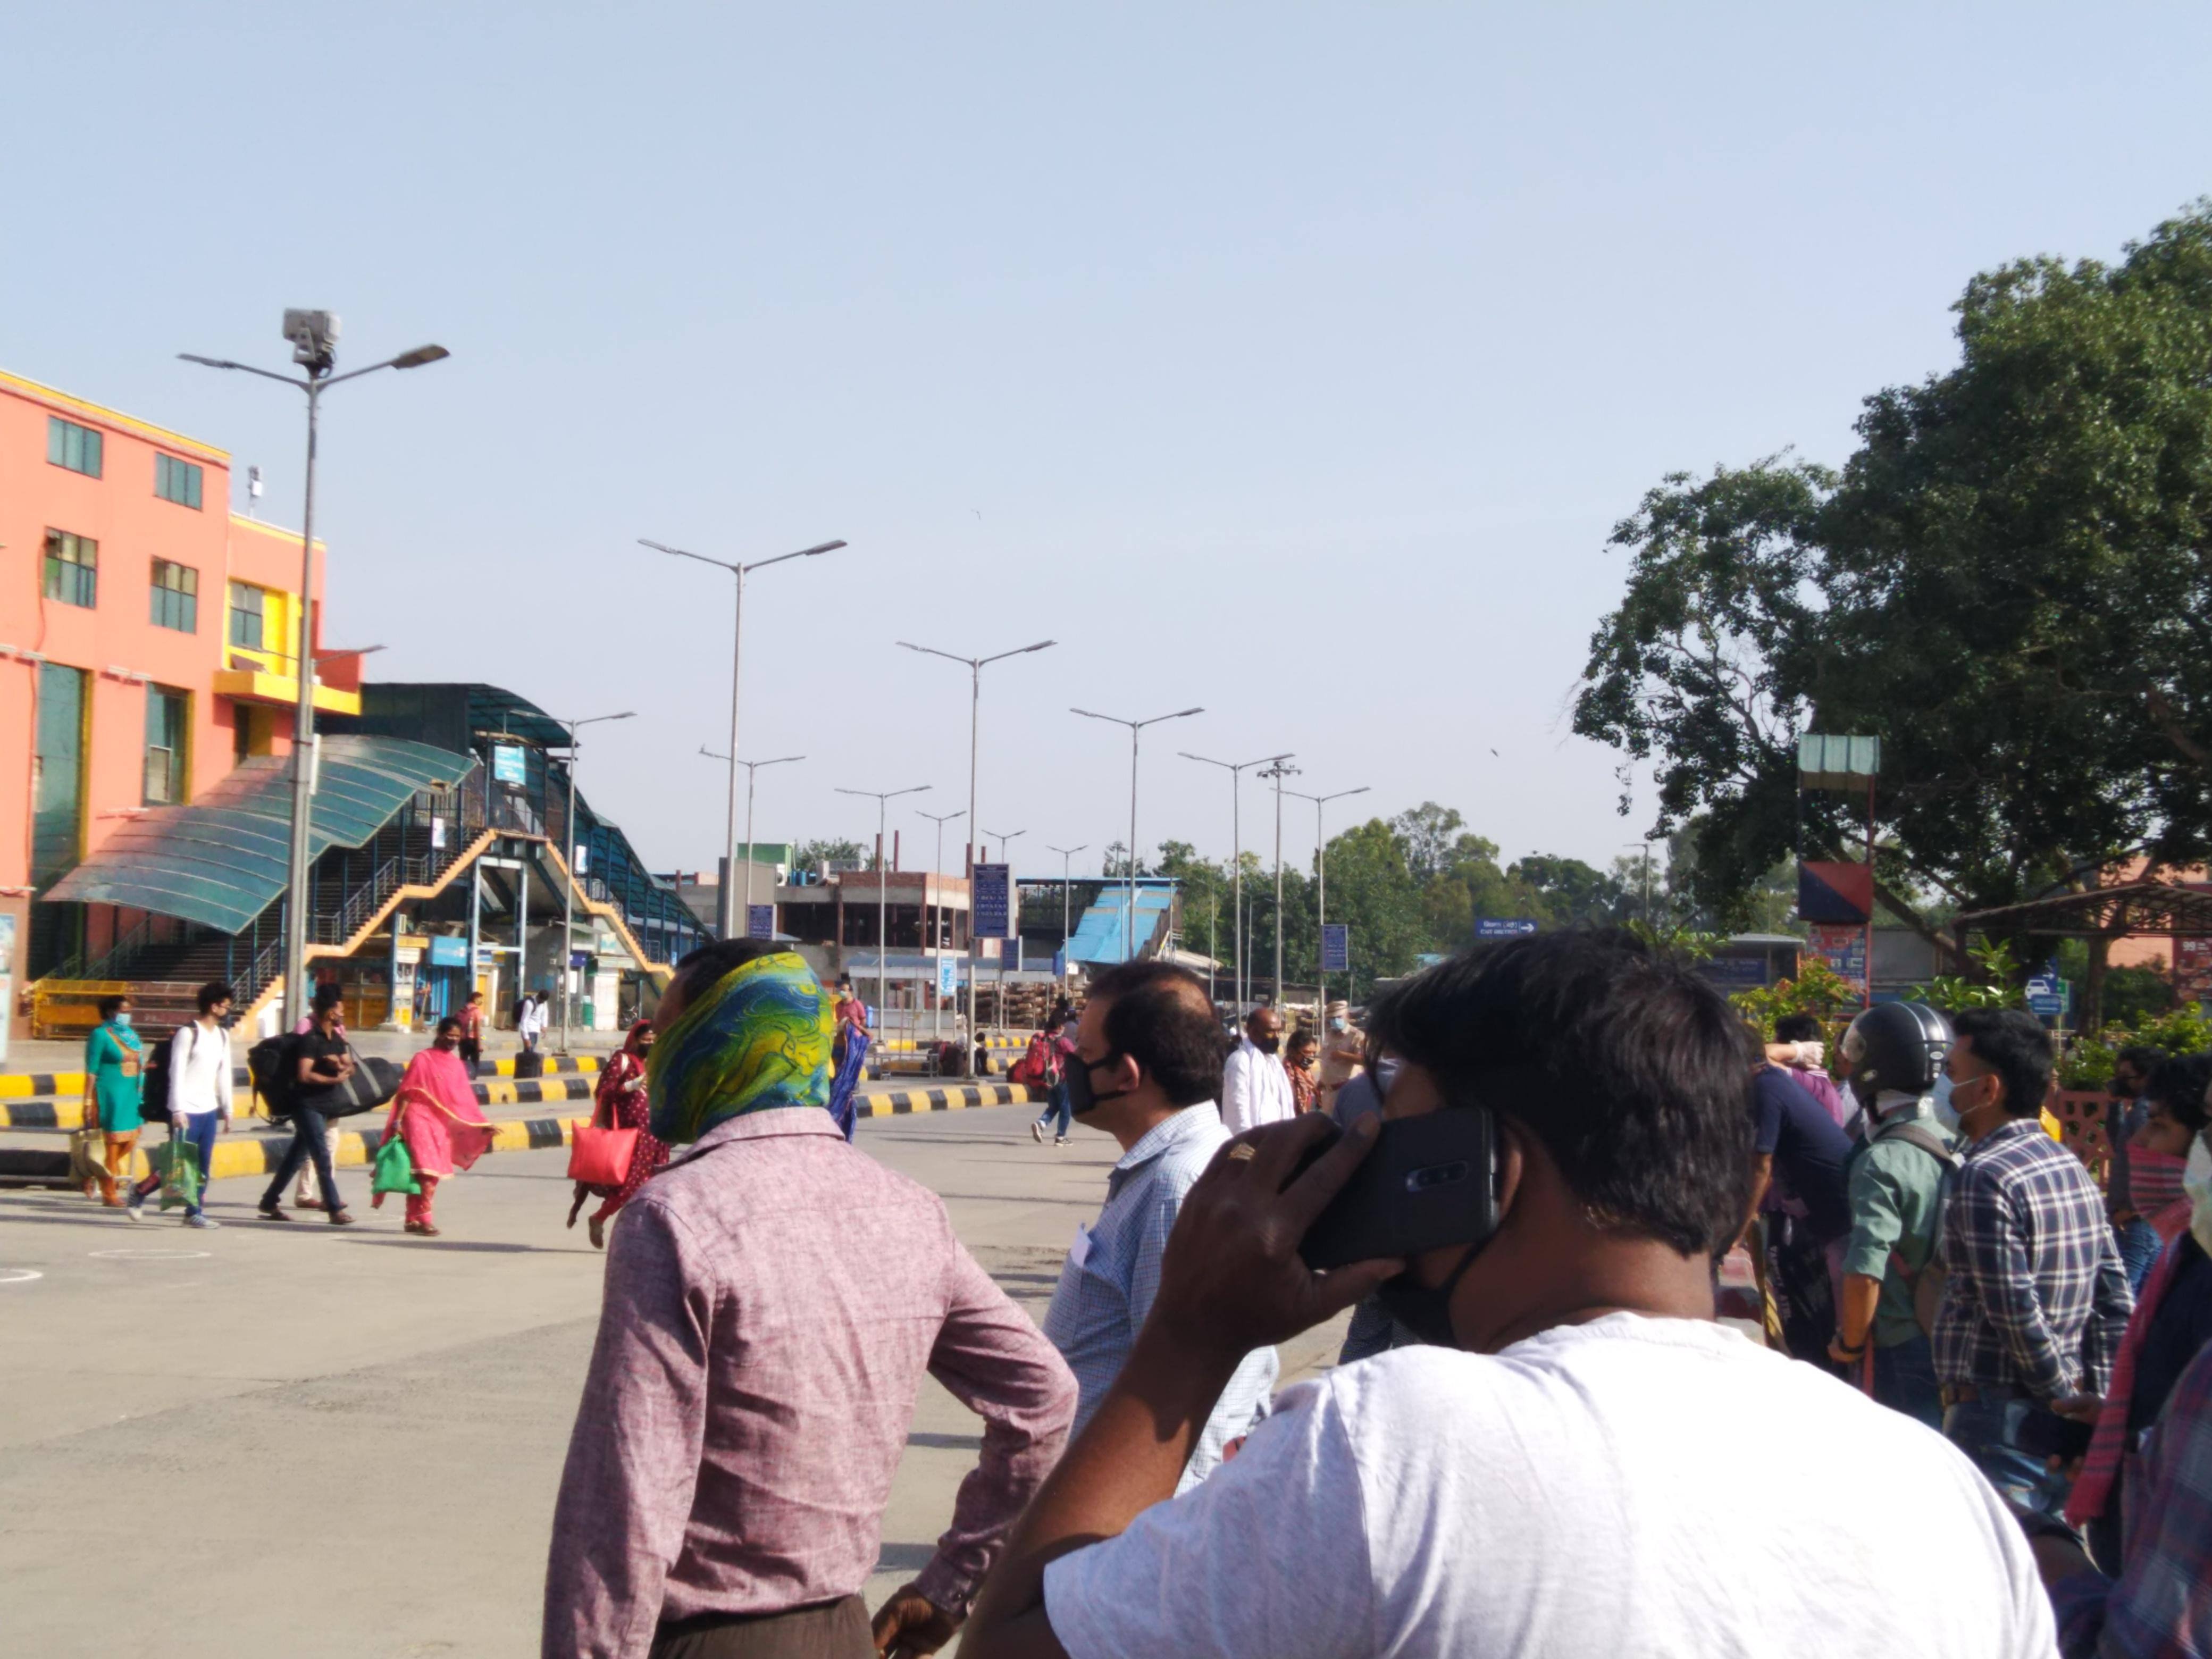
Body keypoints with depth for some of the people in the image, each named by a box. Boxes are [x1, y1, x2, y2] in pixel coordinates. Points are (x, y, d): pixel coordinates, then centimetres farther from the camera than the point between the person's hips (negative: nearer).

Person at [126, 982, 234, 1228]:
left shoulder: (223, 1035, 12)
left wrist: (227, 1109, 15)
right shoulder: (188, 1033, -10)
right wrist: (178, 1110, -18)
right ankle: (139, 1193, 14)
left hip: (209, 1109, 7)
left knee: (204, 1164, 4)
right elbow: (177, 1072, -13)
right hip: (187, 1111, -7)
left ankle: (195, 1211, 10)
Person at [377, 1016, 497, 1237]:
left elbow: (465, 1100, 11)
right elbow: (407, 1093, -7)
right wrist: (397, 1121, -12)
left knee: (433, 1174, 8)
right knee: (427, 1171, -14)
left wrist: (482, 1125, 6)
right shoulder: (423, 1059, -6)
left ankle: (413, 1219, 17)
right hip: (420, 1120, -6)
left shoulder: (457, 1065, 10)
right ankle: (423, 1219, -12)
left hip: (442, 1124, 6)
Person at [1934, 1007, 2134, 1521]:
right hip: (2063, 1416, 9)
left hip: (1998, 1414, -9)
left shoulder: (1986, 1177, -17)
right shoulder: (2070, 1166, 10)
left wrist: (2066, 1397, -10)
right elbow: (2115, 1297, 11)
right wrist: (2095, 1398, 10)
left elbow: (2016, 1313, -20)